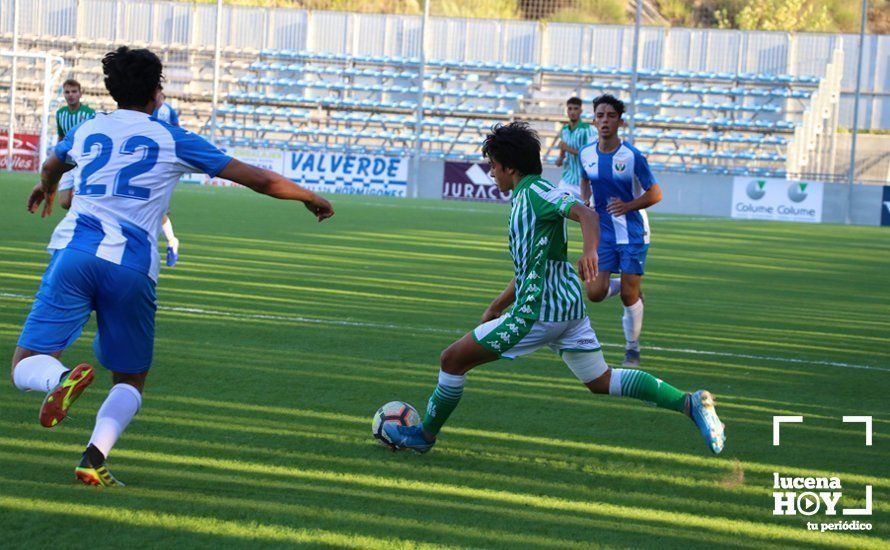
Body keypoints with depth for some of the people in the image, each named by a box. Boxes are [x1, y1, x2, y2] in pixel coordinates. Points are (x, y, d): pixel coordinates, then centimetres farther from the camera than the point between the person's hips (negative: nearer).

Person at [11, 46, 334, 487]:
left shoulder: (85, 131, 20)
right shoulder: (172, 140, 11)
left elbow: (52, 167, 46)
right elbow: (259, 180, 13)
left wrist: (46, 189, 71)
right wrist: (311, 199, 30)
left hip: (74, 252, 1)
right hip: (133, 268, -1)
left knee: (25, 368, 3)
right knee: (130, 381, 16)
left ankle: (63, 379, -33)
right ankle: (95, 457, -9)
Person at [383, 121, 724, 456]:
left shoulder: (536, 192, -11)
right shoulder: (524, 197, 19)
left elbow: (586, 215, -27)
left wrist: (589, 252, -46)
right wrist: (497, 307, 31)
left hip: (539, 312, -10)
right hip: (568, 304, 10)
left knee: (453, 360, 0)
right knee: (601, 382, 12)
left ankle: (424, 434, 13)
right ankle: (689, 403, 1)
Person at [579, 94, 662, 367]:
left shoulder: (632, 156, -15)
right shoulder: (586, 154, -3)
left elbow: (655, 193, -9)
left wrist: (627, 206, -23)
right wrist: (584, 203, 3)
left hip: (633, 234, -3)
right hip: (603, 231, 3)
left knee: (629, 296, -2)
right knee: (595, 293, -8)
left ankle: (633, 350, 18)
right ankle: (626, 286, 26)